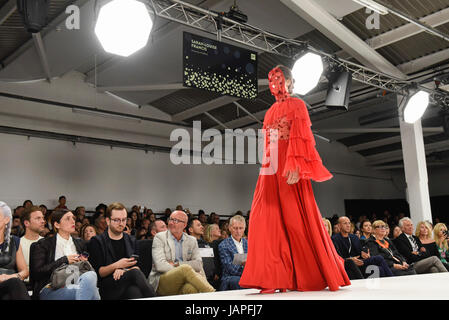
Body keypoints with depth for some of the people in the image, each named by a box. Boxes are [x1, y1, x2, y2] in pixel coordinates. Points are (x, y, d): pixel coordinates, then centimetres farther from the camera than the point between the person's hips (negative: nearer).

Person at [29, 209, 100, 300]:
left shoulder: (80, 243, 22)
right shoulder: (43, 244, 9)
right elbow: (37, 273, -2)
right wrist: (64, 260, -5)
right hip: (51, 289, -4)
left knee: (90, 275, -33)